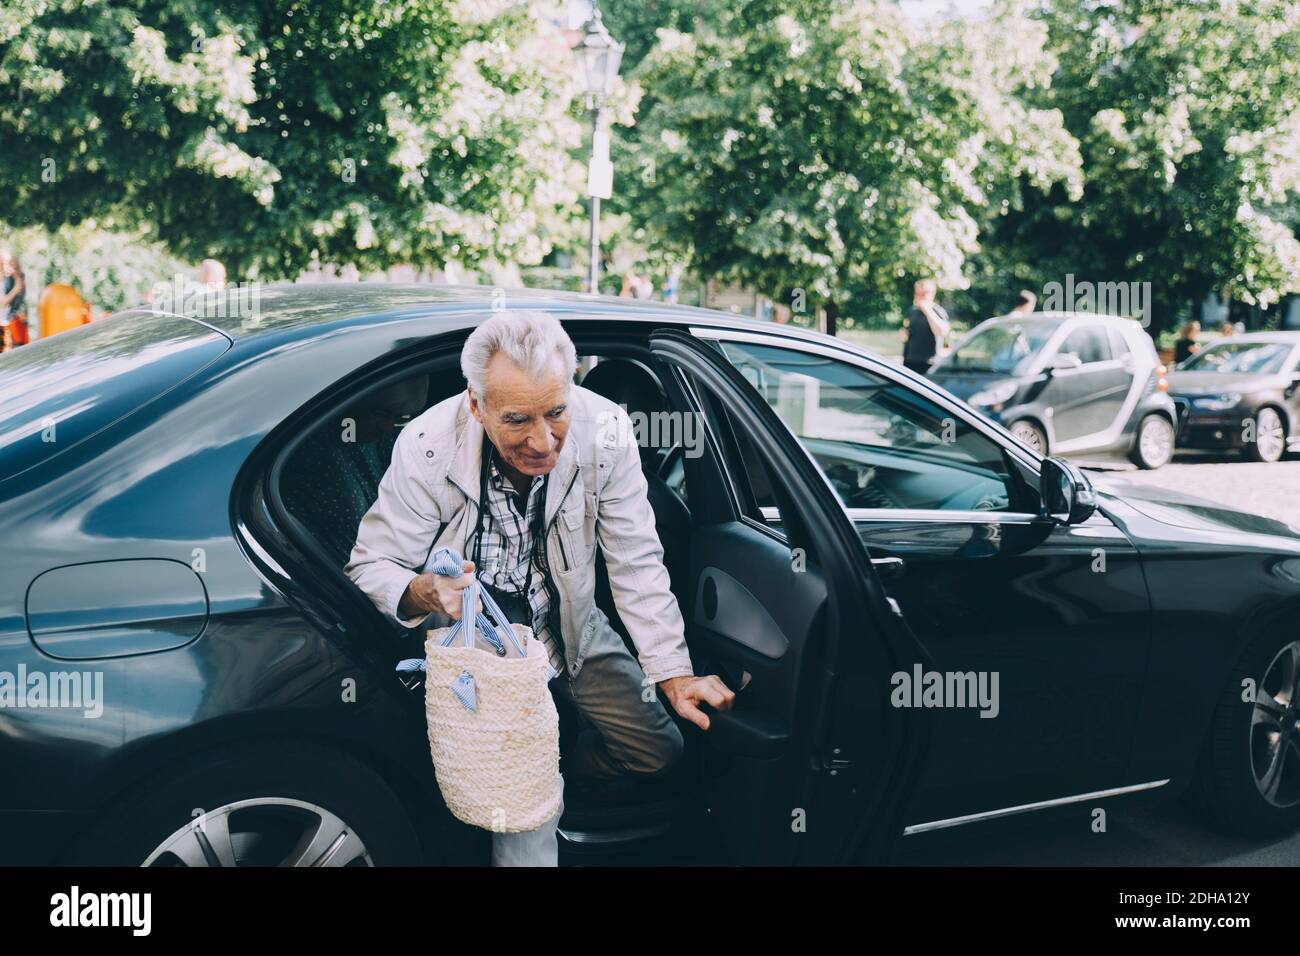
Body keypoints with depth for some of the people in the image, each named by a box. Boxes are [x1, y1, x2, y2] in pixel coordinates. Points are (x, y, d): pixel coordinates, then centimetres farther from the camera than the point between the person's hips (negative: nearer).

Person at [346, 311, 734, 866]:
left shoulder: (604, 433, -22)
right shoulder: (428, 448, -27)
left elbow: (636, 565, -12)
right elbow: (371, 565, -17)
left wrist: (674, 673, -17)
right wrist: (424, 592, -40)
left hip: (571, 630, 4)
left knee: (657, 749, 2)